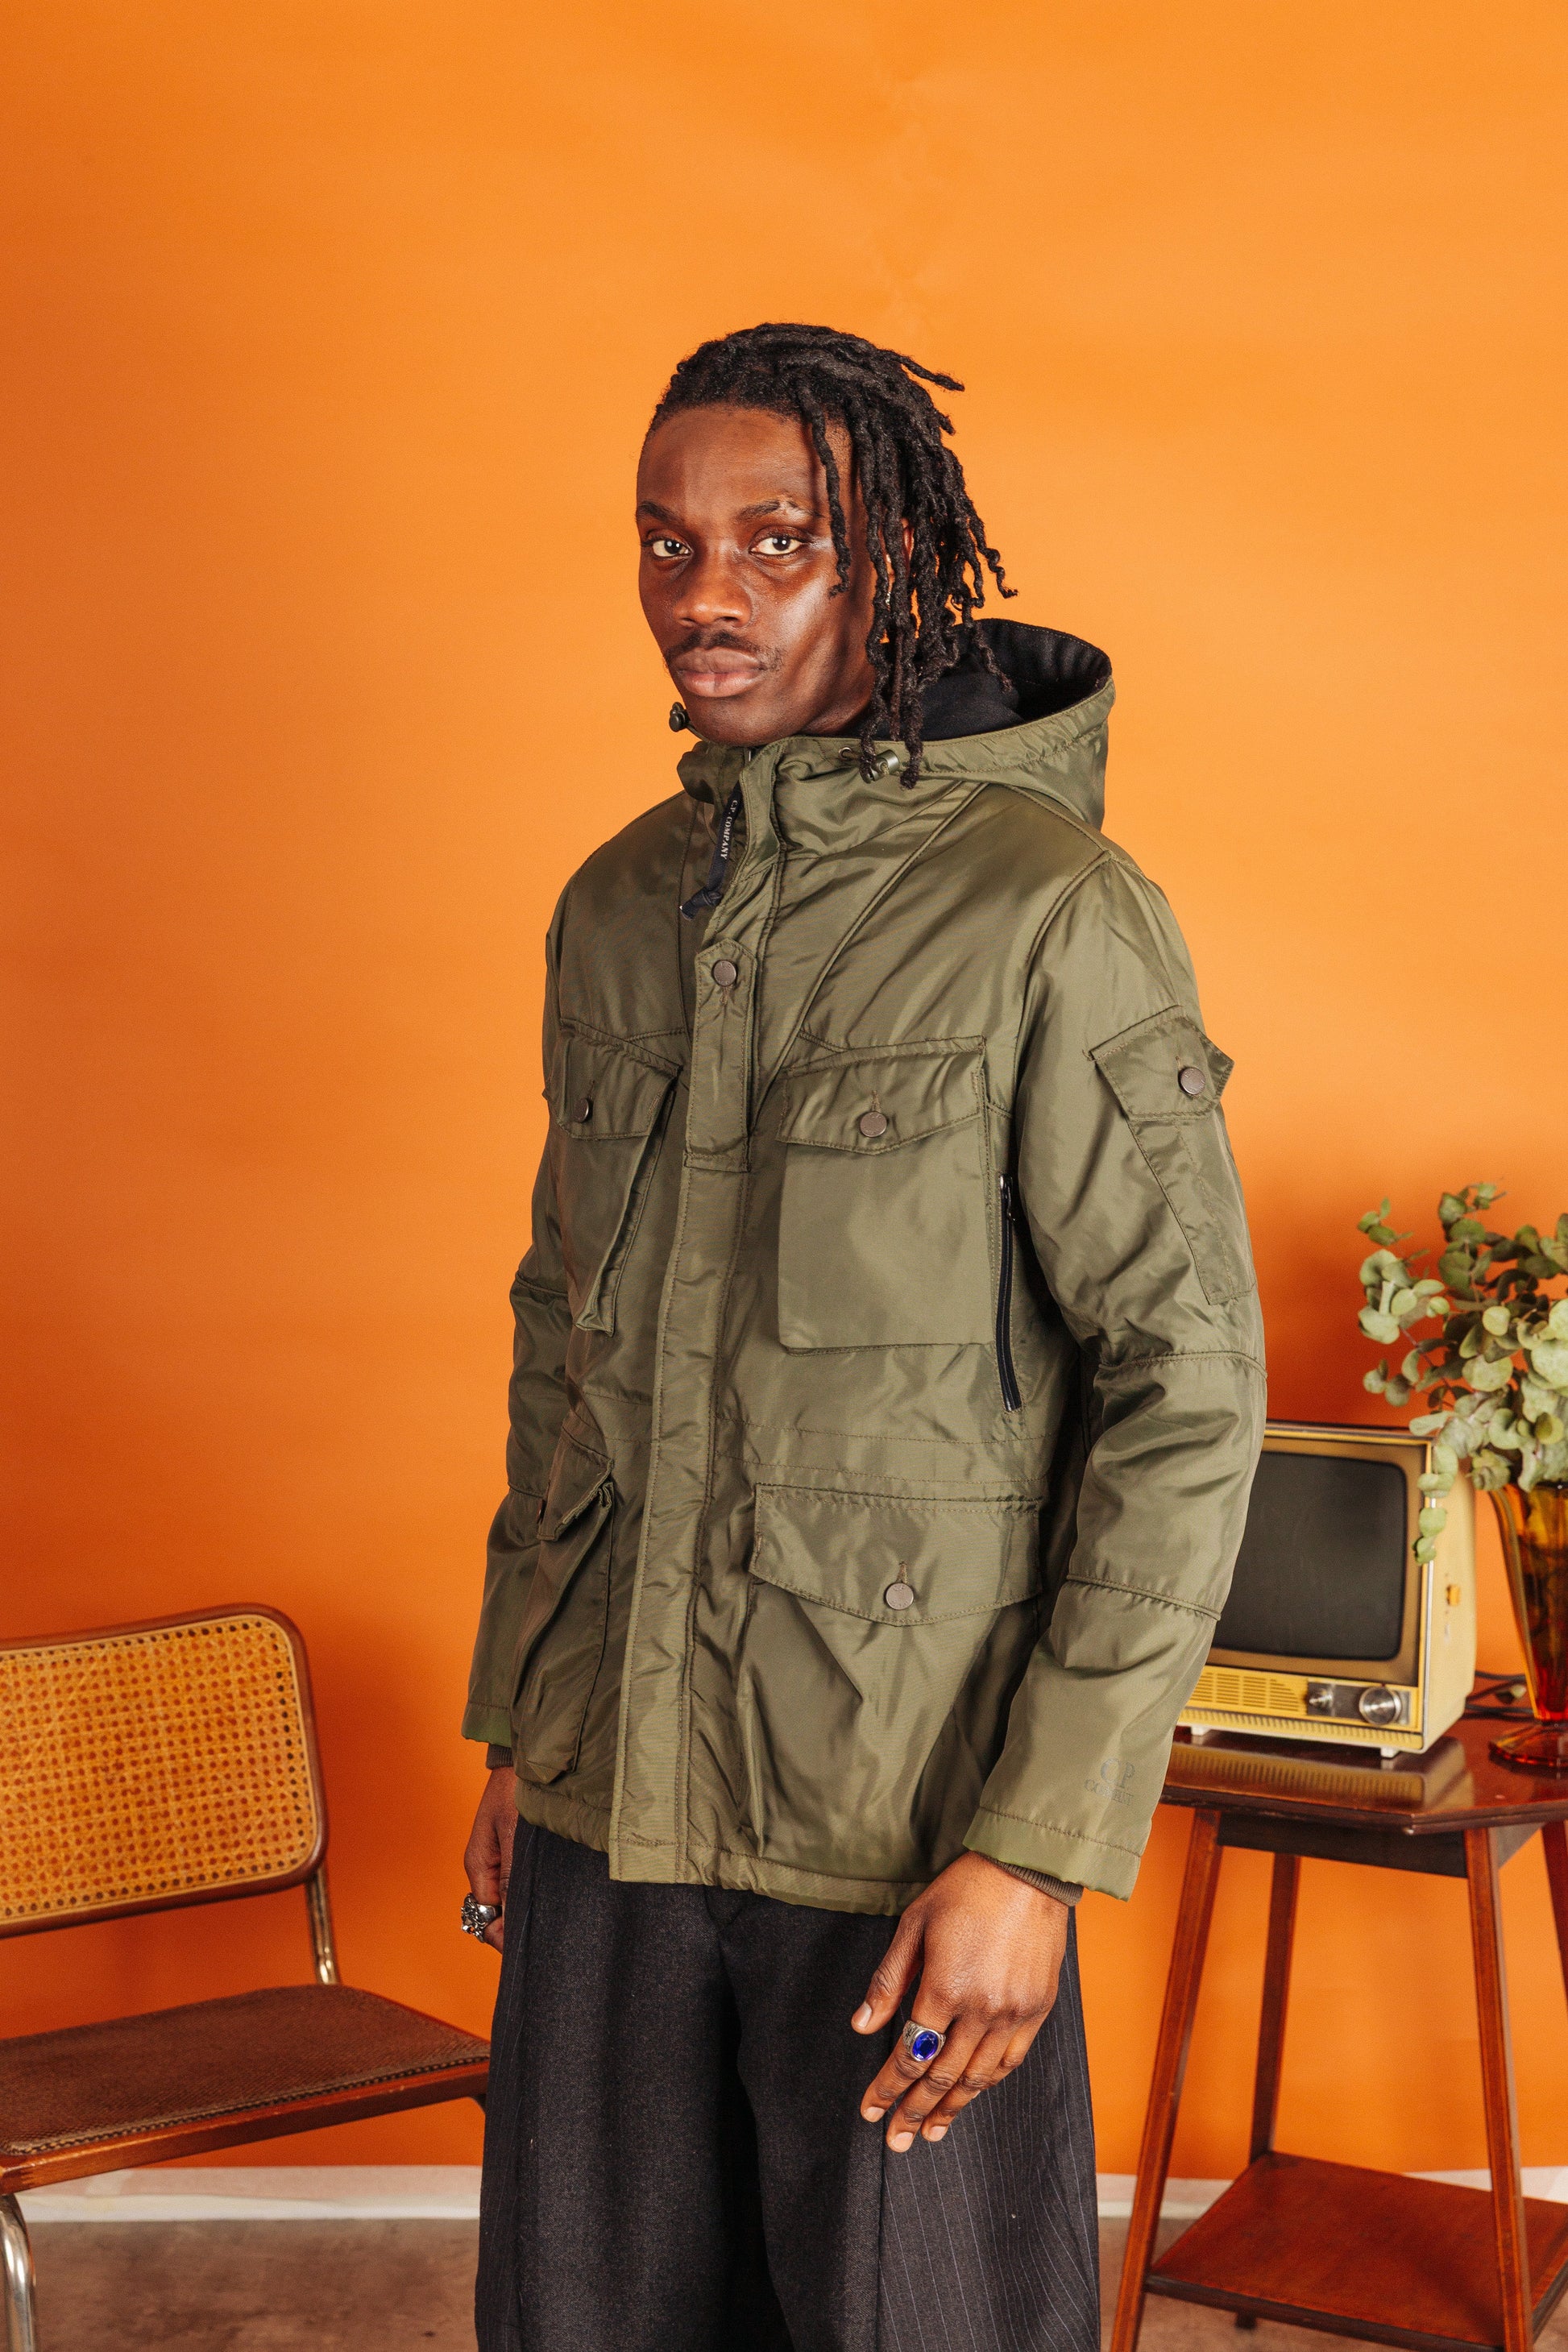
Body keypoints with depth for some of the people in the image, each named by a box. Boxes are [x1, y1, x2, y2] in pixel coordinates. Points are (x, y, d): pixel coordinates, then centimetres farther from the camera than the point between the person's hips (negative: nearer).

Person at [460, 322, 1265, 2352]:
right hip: (607, 1802, 6)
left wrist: (1042, 1845, -16)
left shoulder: (1053, 917, -12)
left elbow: (1186, 1392, -13)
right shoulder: (615, 908, 7)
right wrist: (512, 1727, 15)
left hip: (910, 1828, -5)